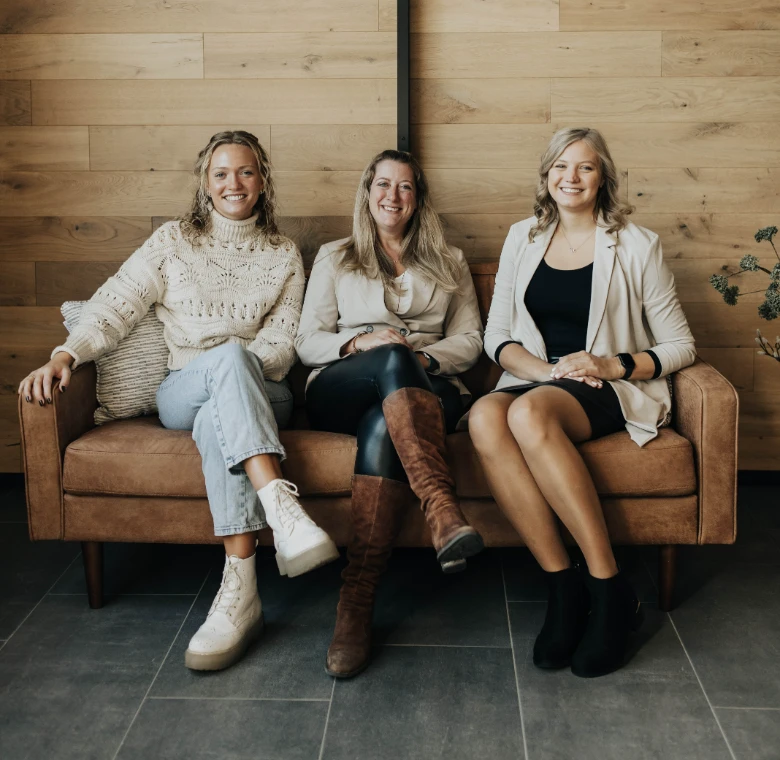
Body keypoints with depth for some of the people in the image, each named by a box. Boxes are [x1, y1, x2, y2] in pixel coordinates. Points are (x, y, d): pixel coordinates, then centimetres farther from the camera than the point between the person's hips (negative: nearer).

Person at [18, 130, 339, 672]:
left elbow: (281, 346, 5)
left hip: (259, 394, 1)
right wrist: (65, 354, -13)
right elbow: (116, 306, 4)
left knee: (217, 420, -38)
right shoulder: (173, 242, 15)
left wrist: (237, 366, -15)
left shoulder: (284, 256, 16)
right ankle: (283, 510, -54)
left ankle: (240, 591, -49)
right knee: (232, 355, -37)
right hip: (182, 392, 0)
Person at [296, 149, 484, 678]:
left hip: (429, 388, 1)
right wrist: (360, 343, -8)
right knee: (393, 361, -38)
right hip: (340, 392, 0)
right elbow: (308, 343, 14)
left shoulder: (448, 263, 25)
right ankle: (446, 514, -55)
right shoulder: (335, 258, 23)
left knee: (383, 427, -39)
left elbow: (470, 339, 14)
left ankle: (358, 602, -47)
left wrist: (427, 359, -8)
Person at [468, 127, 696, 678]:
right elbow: (497, 337, 11)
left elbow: (681, 346, 5)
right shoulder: (523, 238, 16)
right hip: (535, 382, 4)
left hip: (613, 392, -3)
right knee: (485, 417, -33)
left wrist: (614, 365, -14)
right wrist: (548, 369, -9)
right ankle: (564, 586, -29)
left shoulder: (636, 246, 5)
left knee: (529, 412, -37)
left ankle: (611, 591, -30)